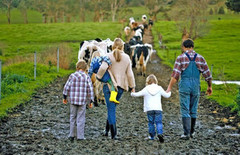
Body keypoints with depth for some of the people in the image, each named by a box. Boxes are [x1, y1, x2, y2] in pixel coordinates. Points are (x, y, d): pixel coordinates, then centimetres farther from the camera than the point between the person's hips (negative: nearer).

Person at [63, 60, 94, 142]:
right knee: (80, 119, 4)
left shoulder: (72, 76, -2)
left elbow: (66, 87, 0)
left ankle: (72, 135, 16)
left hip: (73, 100, 1)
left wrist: (65, 97, 13)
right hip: (82, 101, -1)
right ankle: (80, 136, 4)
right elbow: (90, 90, -5)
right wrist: (90, 101, 4)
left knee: (72, 117, 14)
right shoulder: (86, 77, -5)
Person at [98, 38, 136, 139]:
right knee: (112, 107, 19)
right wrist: (132, 86, 13)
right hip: (121, 86, 3)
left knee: (111, 109, -1)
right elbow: (129, 74, 4)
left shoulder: (109, 56, -7)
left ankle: (113, 134, -5)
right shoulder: (127, 58, 3)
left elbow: (103, 68, -21)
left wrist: (98, 76, -3)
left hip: (109, 85, -3)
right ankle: (107, 130, 23)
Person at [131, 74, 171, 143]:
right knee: (158, 122, 0)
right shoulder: (159, 89, 6)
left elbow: (137, 94, 5)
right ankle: (160, 133, -21)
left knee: (151, 122, 11)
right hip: (158, 109, 0)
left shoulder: (146, 90, 2)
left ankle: (152, 135, 15)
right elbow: (166, 95, 16)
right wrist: (169, 92, 39)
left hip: (149, 109, 0)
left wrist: (132, 93, 27)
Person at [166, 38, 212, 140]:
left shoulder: (180, 58, -2)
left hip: (184, 86, -3)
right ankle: (192, 131, 25)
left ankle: (186, 133, -7)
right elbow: (207, 74, 7)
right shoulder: (200, 58, 6)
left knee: (185, 110, -1)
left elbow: (175, 75, -11)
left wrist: (169, 88, -12)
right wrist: (209, 87, 19)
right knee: (193, 110, 15)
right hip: (196, 86, 3)